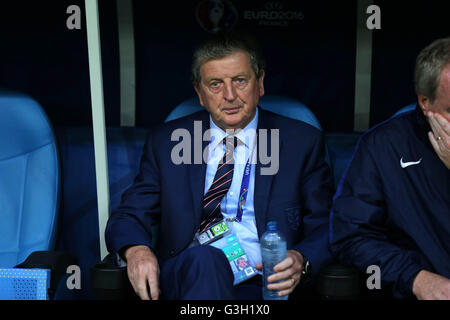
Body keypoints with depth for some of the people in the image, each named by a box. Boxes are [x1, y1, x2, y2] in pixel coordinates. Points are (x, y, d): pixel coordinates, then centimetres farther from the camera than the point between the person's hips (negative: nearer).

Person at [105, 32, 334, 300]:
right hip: (185, 276, 0)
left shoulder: (303, 143, 9)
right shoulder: (165, 142, 12)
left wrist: (301, 260, -15)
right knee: (203, 258, -35)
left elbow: (324, 227, 8)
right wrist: (136, 249, -13)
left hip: (261, 286, 0)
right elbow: (129, 216, 11)